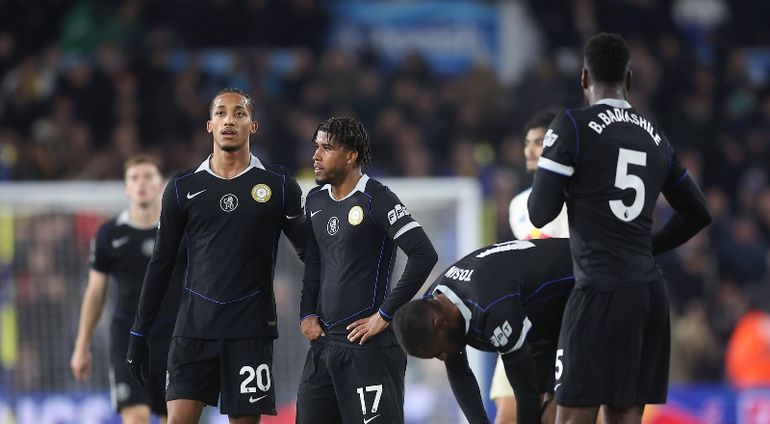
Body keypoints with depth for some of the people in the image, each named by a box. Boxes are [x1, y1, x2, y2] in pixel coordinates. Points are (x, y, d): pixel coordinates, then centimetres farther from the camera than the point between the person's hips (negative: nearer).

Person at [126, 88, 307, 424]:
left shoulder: (278, 185, 3)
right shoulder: (183, 188, 6)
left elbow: (309, 252, 8)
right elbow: (161, 263, 11)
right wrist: (139, 332, 9)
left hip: (251, 328, -1)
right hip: (195, 325, 1)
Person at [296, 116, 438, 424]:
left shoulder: (376, 200, -12)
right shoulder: (315, 200, 13)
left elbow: (424, 255, -19)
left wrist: (385, 315, -16)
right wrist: (307, 314, 10)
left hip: (368, 344, -8)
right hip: (323, 342, 8)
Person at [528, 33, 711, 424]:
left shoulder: (573, 127, -6)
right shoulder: (655, 137, 13)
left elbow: (540, 214, -4)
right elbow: (698, 214, 23)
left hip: (600, 292, -6)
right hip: (649, 292, 6)